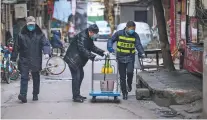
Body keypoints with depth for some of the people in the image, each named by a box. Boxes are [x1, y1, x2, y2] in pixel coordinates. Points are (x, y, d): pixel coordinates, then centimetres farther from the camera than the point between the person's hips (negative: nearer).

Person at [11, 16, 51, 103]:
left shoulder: (39, 34, 2)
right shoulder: (21, 34, 1)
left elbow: (45, 43, -5)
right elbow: (16, 47, 4)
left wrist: (46, 52, -24)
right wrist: (13, 58, 3)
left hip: (36, 60, 1)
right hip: (24, 60, -1)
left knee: (36, 78, 11)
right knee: (24, 77, -7)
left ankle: (35, 94, 22)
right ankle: (23, 95, -12)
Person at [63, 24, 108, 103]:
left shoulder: (89, 38, 9)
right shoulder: (82, 36, -22)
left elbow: (93, 47, 15)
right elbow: (83, 50, -30)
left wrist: (102, 52, 3)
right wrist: (93, 57, -34)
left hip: (78, 59, 11)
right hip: (73, 59, -11)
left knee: (80, 75, 14)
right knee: (76, 77, -10)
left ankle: (77, 95, 23)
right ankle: (76, 97, -7)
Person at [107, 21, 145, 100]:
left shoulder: (135, 35, -3)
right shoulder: (119, 33, -5)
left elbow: (138, 45, -13)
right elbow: (111, 40, 1)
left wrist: (141, 53, -30)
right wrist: (110, 47, -19)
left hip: (130, 58, 0)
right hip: (121, 58, 0)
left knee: (130, 72, -22)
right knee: (122, 77, 4)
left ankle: (129, 84, 10)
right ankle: (124, 93, 16)